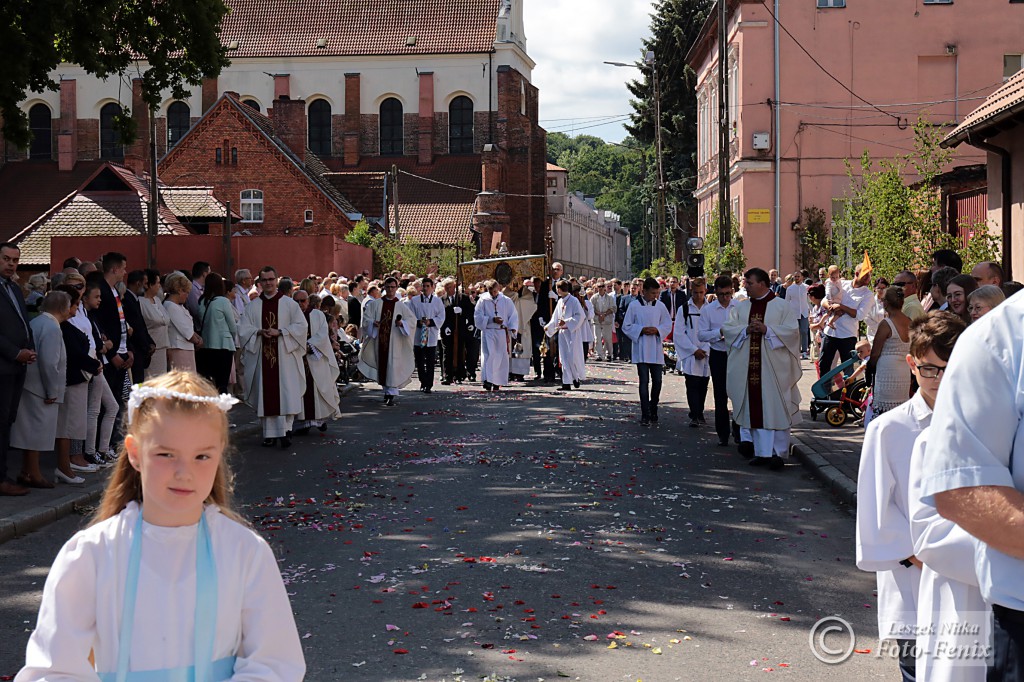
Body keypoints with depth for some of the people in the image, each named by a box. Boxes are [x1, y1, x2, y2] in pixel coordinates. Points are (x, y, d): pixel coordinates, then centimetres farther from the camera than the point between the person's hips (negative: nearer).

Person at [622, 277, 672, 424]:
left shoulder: (660, 306, 5)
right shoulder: (634, 306, -1)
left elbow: (668, 324, 10)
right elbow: (626, 326, 1)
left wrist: (657, 330, -10)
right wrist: (642, 330, -13)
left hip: (656, 349, 2)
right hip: (641, 350, -2)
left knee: (657, 381, 3)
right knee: (644, 382, -4)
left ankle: (653, 411, 20)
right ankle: (645, 414, -1)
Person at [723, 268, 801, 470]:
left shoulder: (781, 306, 1)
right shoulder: (741, 307, 13)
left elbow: (792, 330, -7)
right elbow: (727, 328, 6)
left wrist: (767, 329, -17)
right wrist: (746, 329, -11)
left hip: (774, 368, -4)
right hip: (749, 368, 4)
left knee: (775, 409, -5)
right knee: (755, 410, 4)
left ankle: (778, 452, -1)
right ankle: (761, 451, 10)